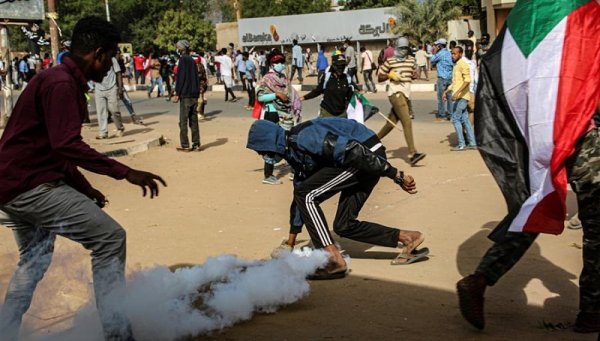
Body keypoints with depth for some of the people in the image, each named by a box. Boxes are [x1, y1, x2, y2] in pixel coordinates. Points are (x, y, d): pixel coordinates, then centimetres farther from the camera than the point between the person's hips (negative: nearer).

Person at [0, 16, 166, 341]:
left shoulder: (58, 81, 18)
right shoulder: (61, 84, -15)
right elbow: (67, 146, -26)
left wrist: (84, 189, 20)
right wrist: (125, 172, -28)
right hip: (32, 184, -11)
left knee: (33, 263, 24)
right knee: (109, 238, -9)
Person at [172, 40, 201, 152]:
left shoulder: (183, 59, -8)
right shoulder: (192, 60, 15)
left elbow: (180, 77, -14)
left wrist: (177, 93, -11)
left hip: (185, 95, -8)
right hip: (194, 95, 8)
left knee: (183, 121, -3)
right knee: (193, 120, 9)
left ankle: (185, 145, -3)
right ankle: (196, 144, 9)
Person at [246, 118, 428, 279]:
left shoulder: (301, 139, -20)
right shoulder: (293, 152, 12)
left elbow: (352, 151, -24)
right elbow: (300, 189, 22)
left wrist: (396, 176, -21)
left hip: (368, 154, -10)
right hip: (358, 163, 10)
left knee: (307, 195, -14)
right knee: (343, 225, 11)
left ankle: (334, 261, -14)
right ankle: (408, 238, 16)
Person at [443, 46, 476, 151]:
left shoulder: (463, 65, -11)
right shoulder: (456, 66, 19)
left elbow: (467, 80, -22)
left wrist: (458, 92, -30)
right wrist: (446, 91, 22)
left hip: (461, 97, -9)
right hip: (458, 97, 9)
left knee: (455, 119, -7)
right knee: (465, 120, 10)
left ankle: (461, 145, -4)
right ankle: (472, 143, 13)